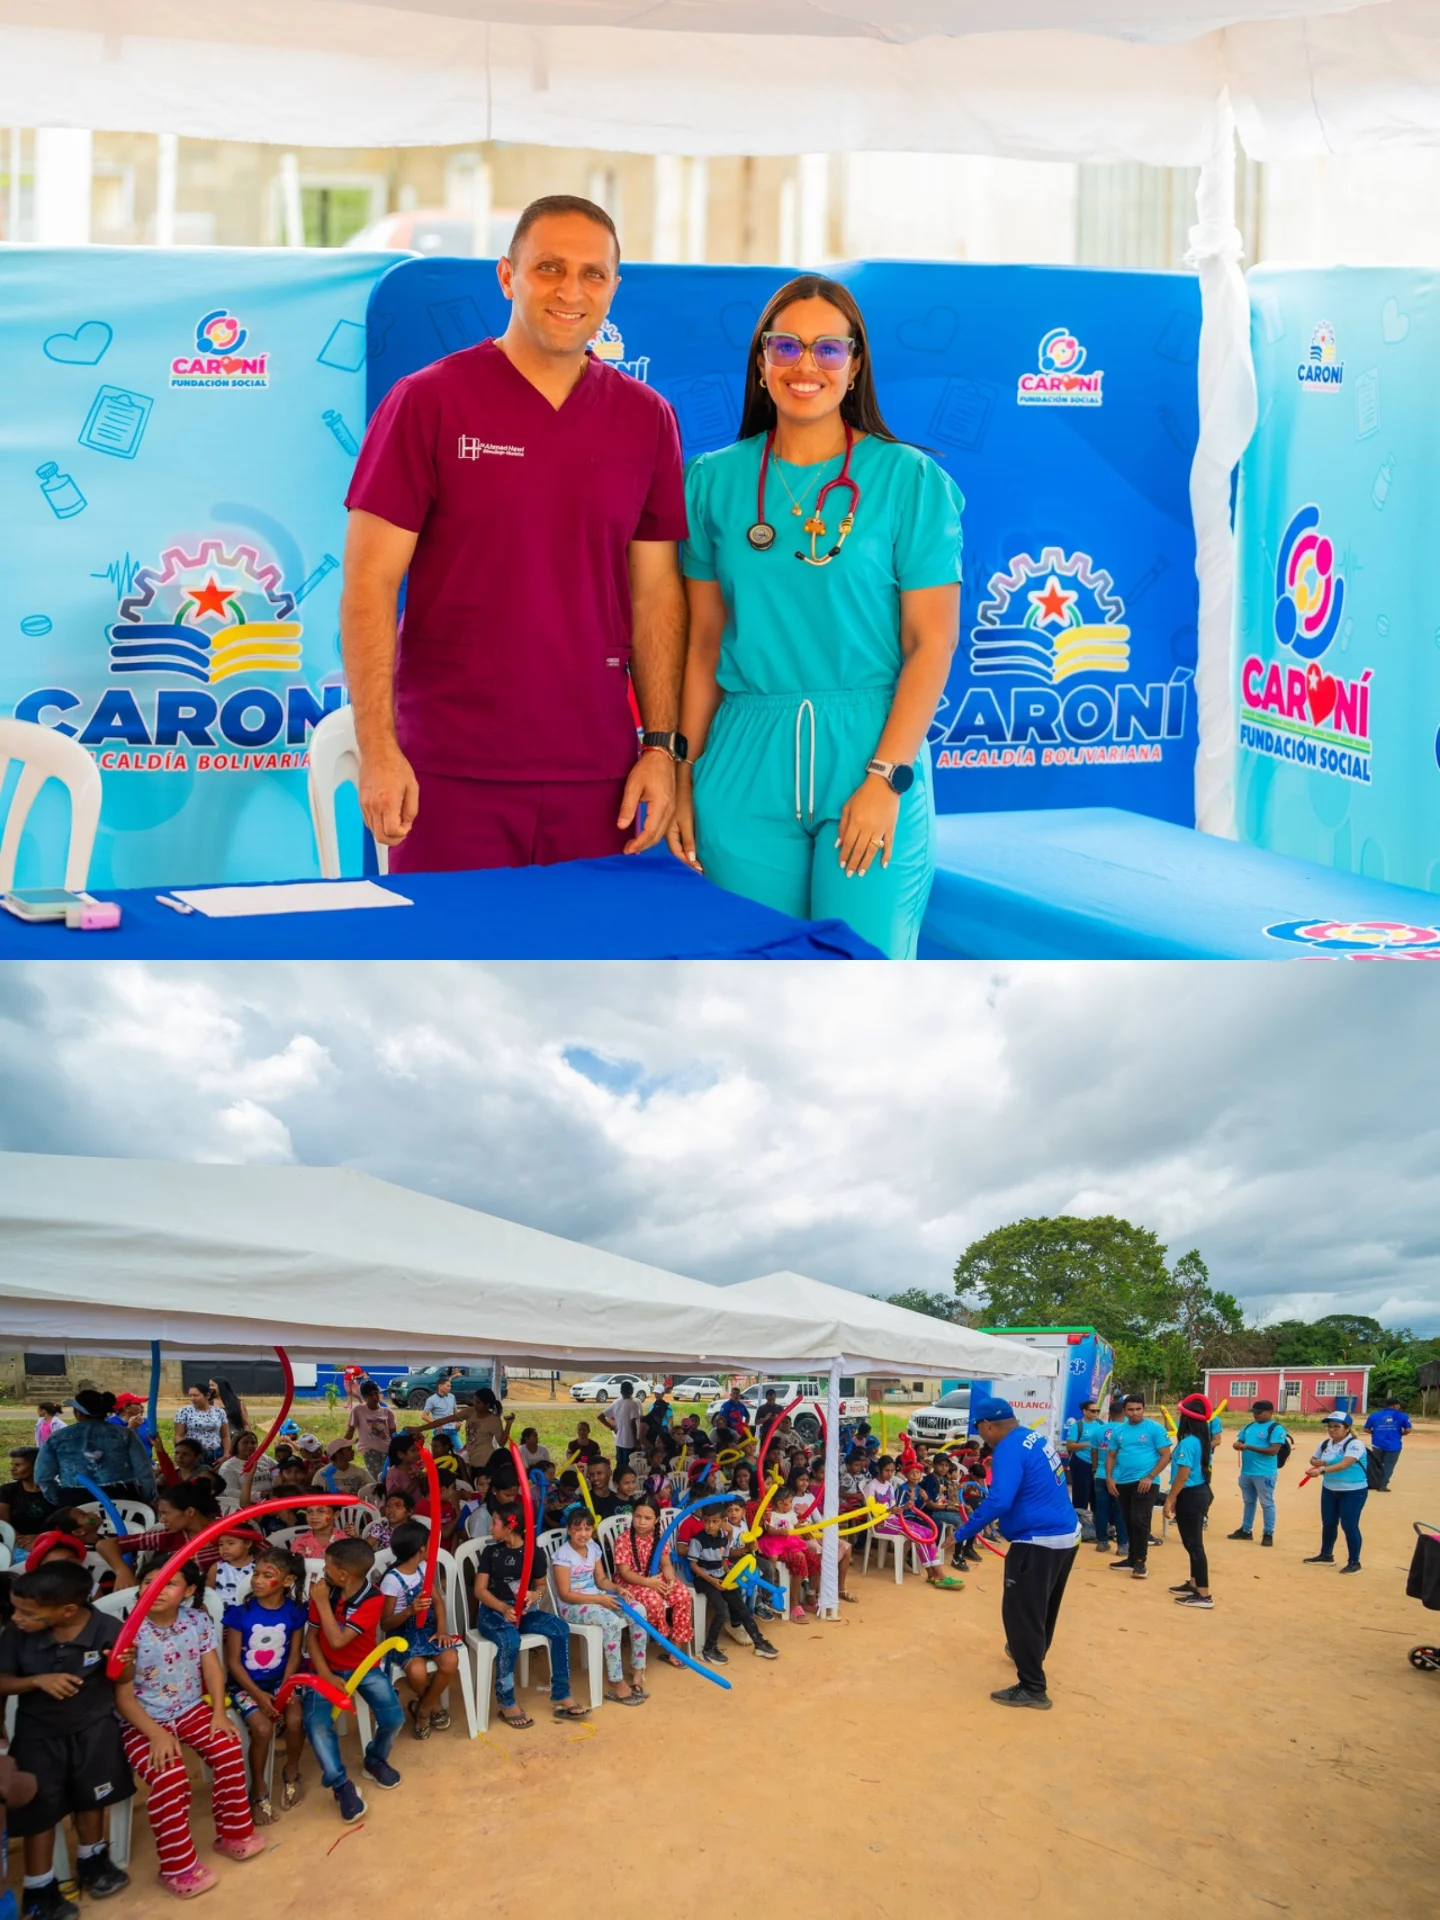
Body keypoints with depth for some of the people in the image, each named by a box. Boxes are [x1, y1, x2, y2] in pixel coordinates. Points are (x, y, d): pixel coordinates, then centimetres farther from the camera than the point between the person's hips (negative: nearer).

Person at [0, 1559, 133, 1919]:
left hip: (93, 1728, 0)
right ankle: (39, 1890, 26)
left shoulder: (107, 1629, -22)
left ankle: (92, 1862, 44)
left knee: (92, 1797, 18)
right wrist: (37, 1680, -27)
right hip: (37, 1733, 0)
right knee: (40, 1808, 8)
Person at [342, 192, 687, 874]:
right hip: (449, 770, -3)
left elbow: (656, 590, 10)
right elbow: (369, 584, -5)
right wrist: (377, 747, -12)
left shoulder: (645, 417, 8)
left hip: (596, 769, 3)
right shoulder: (427, 402, -2)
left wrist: (661, 745, 4)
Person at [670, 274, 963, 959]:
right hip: (746, 767, 2)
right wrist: (685, 779, 5)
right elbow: (703, 642, 9)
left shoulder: (910, 479, 0)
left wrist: (886, 776, -11)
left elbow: (930, 641, -3)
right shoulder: (714, 481, 8)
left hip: (870, 752, -2)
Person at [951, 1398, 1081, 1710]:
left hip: (1038, 1543, -10)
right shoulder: (1034, 1437, 9)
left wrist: (963, 1533, -21)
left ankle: (1032, 1688, 3)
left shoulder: (1008, 1449, -18)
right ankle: (1031, 1654, 47)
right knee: (1042, 1607, 27)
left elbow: (998, 1501, -28)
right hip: (1066, 1536, 10)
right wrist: (1001, 1519, 22)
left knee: (1021, 1613, -1)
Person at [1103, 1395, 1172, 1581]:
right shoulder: (1118, 1430, 9)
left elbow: (1165, 1455, -8)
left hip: (1144, 1483, -5)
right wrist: (1109, 1478, 0)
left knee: (1140, 1521, -10)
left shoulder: (1154, 1428, -6)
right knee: (1129, 1522, 14)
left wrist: (1150, 1477, -16)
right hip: (1123, 1483, 5)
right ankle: (1132, 1557, 25)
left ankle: (1140, 1562, -3)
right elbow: (1111, 1455, 14)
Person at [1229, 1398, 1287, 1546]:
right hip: (1246, 1472, 8)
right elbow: (1239, 1441, 18)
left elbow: (1274, 1450, -21)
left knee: (1267, 1503, 1)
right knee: (1248, 1502, 18)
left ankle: (1268, 1534, 7)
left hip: (1264, 1474, -8)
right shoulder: (1249, 1426, 12)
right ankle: (1246, 1530, 27)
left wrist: (1248, 1447, -25)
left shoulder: (1276, 1428, -12)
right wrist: (1237, 1444, -9)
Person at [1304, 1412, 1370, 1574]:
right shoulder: (1325, 1444, 3)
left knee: (1349, 1525, -5)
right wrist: (1315, 1462, -9)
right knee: (1328, 1523, 15)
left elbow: (1345, 1464, -34)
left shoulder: (1355, 1444, -20)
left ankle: (1354, 1562, 7)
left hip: (1353, 1491, -7)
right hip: (1329, 1489, 7)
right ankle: (1326, 1555, 31)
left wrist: (1322, 1471, -44)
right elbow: (1314, 1459, 17)